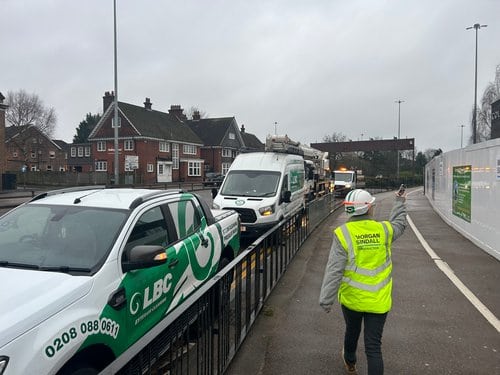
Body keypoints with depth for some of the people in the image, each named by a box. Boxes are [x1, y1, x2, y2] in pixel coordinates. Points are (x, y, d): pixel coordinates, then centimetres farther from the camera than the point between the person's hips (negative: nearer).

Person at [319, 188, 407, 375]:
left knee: (352, 332, 26)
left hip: (351, 298, 0)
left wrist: (326, 300, -11)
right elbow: (399, 223, 19)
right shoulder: (384, 230, -7)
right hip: (378, 301, 0)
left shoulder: (343, 234, -16)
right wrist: (400, 202, 34)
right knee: (374, 346, 5)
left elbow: (334, 271, -17)